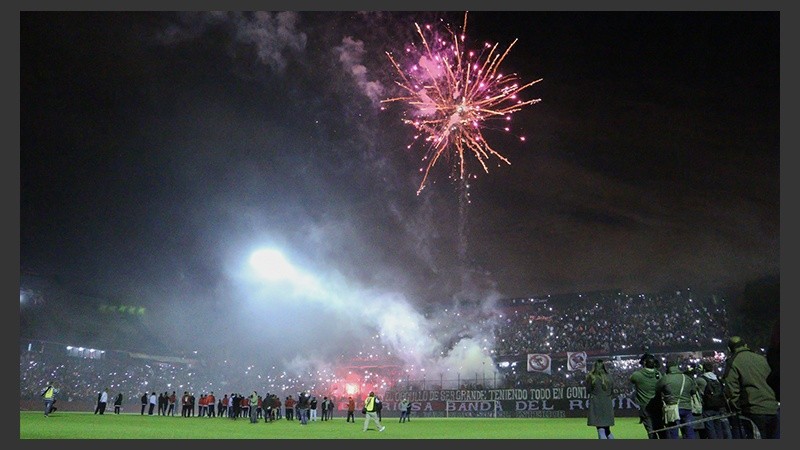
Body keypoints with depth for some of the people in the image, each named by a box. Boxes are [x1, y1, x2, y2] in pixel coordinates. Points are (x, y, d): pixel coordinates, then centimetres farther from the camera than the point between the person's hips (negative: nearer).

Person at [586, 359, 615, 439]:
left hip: (596, 404, -4)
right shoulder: (609, 378, 6)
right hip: (608, 404, 4)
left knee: (601, 430, -4)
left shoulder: (591, 377, -6)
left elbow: (588, 391, -1)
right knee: (607, 430, 15)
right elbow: (611, 392, 11)